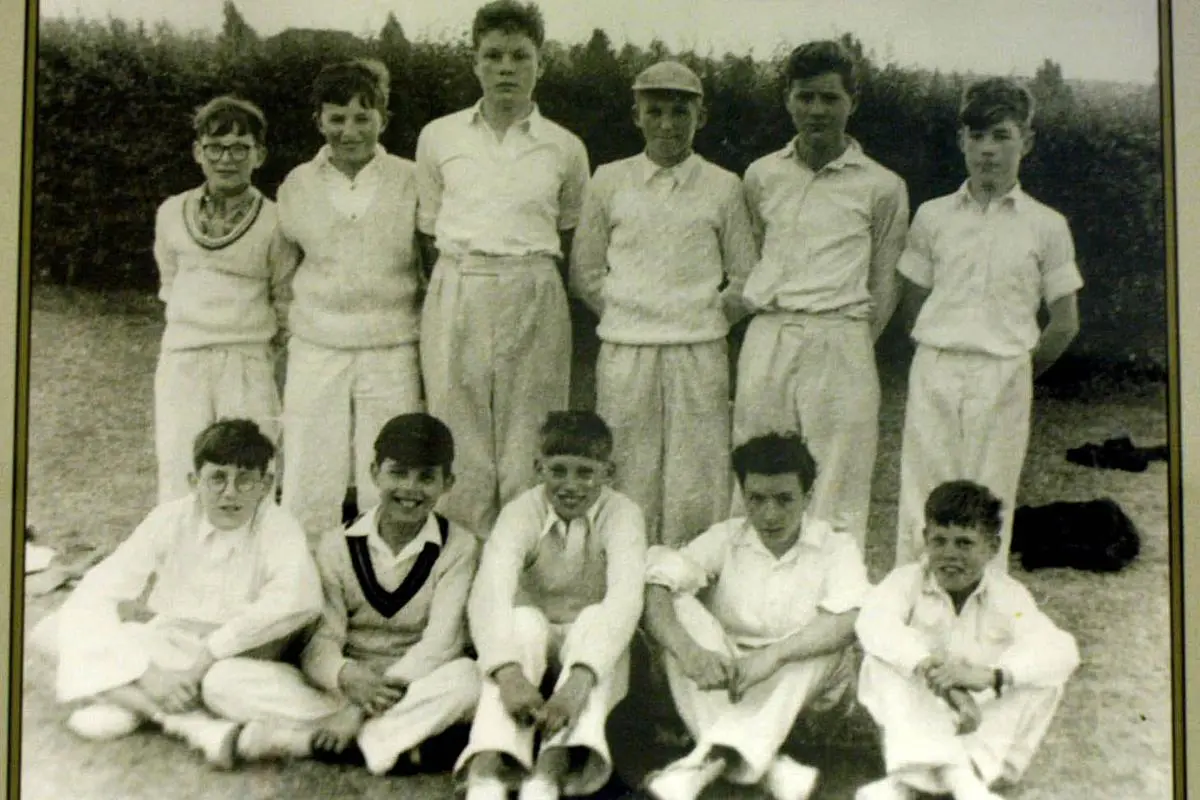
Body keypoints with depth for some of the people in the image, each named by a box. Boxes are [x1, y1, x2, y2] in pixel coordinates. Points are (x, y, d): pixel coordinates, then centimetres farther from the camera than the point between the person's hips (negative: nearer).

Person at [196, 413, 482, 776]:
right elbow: (320, 639, -5)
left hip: (417, 688, -2)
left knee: (467, 677, -35)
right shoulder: (338, 546, 4)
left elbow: (440, 643, -12)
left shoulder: (458, 547, -1)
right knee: (223, 678, -19)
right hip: (341, 688, 2)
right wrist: (348, 678, -30)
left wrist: (358, 711, -22)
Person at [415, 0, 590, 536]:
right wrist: (458, 275, 9)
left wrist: (534, 271, 10)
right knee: (459, 437, 1)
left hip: (534, 297, 0)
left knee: (528, 439, 1)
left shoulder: (565, 148, 7)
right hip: (456, 295, 1)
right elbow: (428, 228, 14)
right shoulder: (439, 137, 8)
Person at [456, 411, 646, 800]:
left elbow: (625, 598, -32)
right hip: (533, 646, 1)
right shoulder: (521, 513, -13)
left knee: (595, 618, -31)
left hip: (595, 652, 0)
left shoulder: (622, 515, -14)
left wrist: (577, 682, -48)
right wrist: (509, 674, -49)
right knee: (523, 621, -31)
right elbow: (488, 593, -30)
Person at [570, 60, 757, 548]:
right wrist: (628, 318, 4)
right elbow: (585, 274, 10)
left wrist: (705, 320, 5)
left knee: (697, 485, 0)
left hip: (700, 355, 0)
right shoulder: (609, 182, 5)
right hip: (625, 353, 0)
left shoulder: (722, 187, 5)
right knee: (628, 479, 3)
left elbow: (746, 279, 11)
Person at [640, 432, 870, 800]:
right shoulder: (724, 539, 0)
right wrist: (688, 652, -34)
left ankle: (711, 760, -41)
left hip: (805, 685, -1)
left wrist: (773, 656, -36)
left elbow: (848, 621, -22)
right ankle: (768, 767, -37)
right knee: (680, 607, -23)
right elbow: (656, 587, -15)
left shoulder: (835, 547, -3)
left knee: (825, 636, -31)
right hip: (723, 677, 1)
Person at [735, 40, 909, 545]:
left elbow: (884, 285, 10)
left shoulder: (881, 187, 2)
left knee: (837, 500, -2)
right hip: (766, 339, 3)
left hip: (840, 343, -3)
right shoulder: (761, 176, 11)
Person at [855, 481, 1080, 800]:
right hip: (918, 721, -1)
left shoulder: (1008, 596, -9)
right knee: (883, 660, -27)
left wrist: (989, 675, -45)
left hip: (980, 724, 1)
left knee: (1045, 680, -23)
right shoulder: (908, 580, -10)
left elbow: (1062, 651, -27)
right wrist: (928, 666, -50)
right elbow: (873, 621, -32)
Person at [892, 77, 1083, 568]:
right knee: (921, 500, 0)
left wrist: (1019, 371, 12)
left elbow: (1065, 323, 9)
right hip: (935, 369, 1)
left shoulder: (1046, 226, 4)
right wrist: (946, 355, 9)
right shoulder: (932, 217, 8)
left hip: (1003, 377, -1)